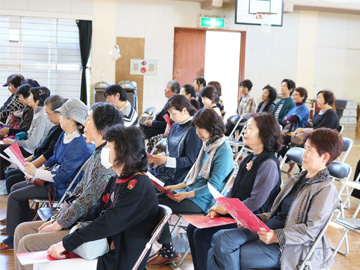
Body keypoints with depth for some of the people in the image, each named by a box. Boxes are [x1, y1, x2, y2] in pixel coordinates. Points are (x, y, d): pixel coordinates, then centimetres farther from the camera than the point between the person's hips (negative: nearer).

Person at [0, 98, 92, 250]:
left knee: (15, 196, -10)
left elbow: (62, 175, -27)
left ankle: (13, 240, 4)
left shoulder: (77, 146, -27)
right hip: (53, 176, 10)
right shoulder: (65, 135, 3)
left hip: (60, 187, -10)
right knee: (16, 188, 13)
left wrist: (36, 172, -21)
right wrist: (42, 168, 0)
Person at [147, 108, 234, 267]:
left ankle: (168, 252, -1)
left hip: (203, 201, -9)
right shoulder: (207, 145, 13)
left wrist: (187, 195, -24)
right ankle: (165, 247, 2)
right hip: (191, 191, 9)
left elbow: (213, 186, -20)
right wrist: (176, 187, 8)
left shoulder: (223, 151, -16)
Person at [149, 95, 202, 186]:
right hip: (166, 169, 9)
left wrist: (166, 160, -22)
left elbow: (190, 161, -15)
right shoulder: (175, 126, 13)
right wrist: (155, 158, 6)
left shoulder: (193, 130, -13)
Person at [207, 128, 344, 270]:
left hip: (288, 247, -8)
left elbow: (311, 230, -17)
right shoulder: (297, 178, 18)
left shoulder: (326, 189, -10)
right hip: (269, 229, 8)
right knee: (221, 238, -13)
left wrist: (277, 236, -25)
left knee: (235, 257, -22)